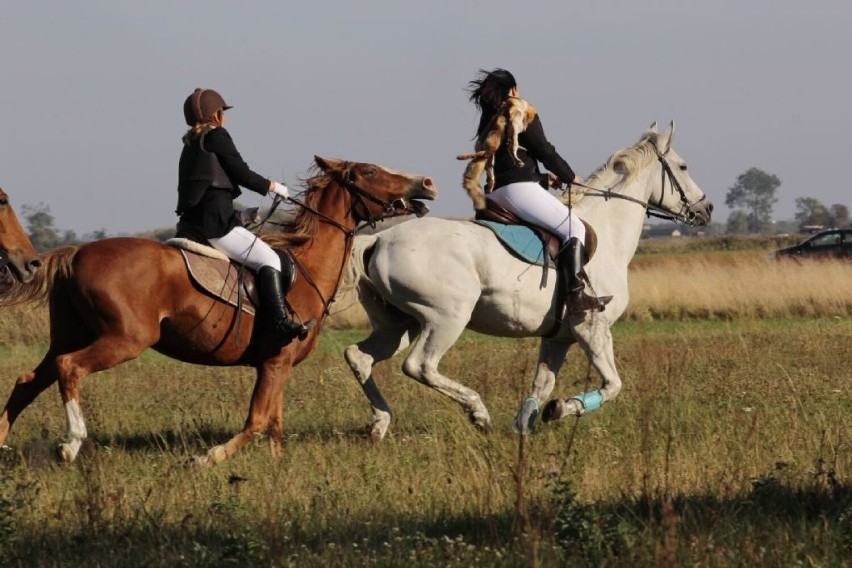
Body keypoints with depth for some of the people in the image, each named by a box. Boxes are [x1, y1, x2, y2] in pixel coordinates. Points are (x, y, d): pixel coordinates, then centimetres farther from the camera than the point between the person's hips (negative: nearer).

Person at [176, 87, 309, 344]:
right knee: (268, 259, -12)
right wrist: (273, 187, 8)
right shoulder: (217, 136, -4)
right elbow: (242, 174, -7)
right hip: (215, 224, -9)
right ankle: (281, 323, -27)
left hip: (190, 225, 9)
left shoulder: (191, 145, 21)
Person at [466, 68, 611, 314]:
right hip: (520, 189, -8)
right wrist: (569, 176, 14)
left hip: (494, 193, 8)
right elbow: (544, 150, -2)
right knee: (573, 228, -7)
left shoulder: (488, 124, 21)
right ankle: (576, 295, -22)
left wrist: (544, 178, 28)